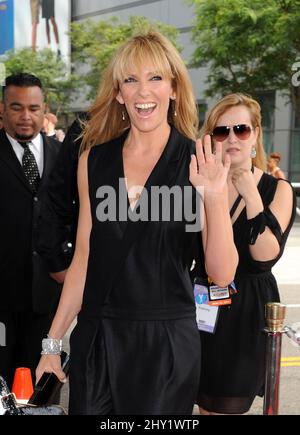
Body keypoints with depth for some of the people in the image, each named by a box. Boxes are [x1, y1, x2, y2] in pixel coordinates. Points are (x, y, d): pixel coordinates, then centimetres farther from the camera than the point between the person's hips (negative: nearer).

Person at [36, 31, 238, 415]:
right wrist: (52, 343, 7)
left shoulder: (200, 163, -7)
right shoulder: (94, 160, 1)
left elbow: (222, 274, -12)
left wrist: (215, 197, -26)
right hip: (96, 338, 3)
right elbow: (83, 259, 7)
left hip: (166, 341, -2)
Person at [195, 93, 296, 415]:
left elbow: (265, 257, -19)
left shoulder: (277, 190, -5)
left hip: (247, 311, -3)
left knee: (226, 407, 8)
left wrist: (251, 197, -26)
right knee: (205, 404, 16)